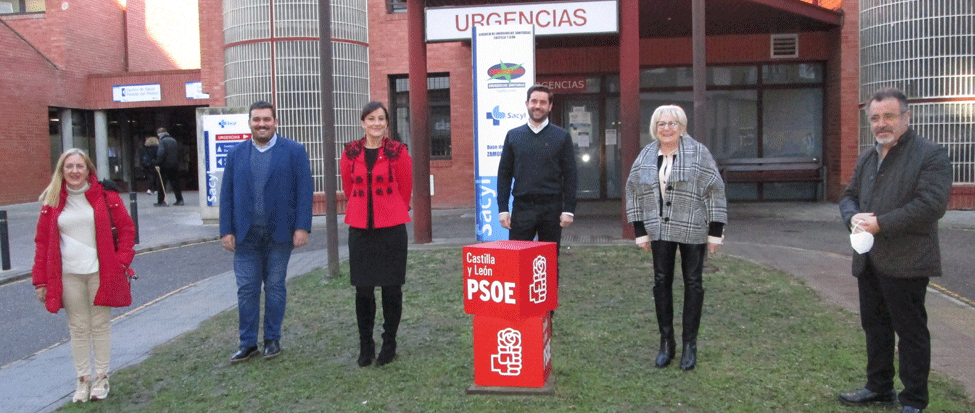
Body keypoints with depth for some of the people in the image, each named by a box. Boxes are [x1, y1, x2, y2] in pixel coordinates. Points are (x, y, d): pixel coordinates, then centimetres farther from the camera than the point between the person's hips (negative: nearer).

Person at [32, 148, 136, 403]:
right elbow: (42, 241, 6)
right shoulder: (52, 202, 4)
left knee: (101, 325, 7)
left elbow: (126, 228, 4)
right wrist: (40, 279, 3)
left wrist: (121, 260, -6)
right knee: (78, 328, 8)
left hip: (101, 272, -1)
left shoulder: (105, 196, -1)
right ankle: (83, 379, 19)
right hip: (68, 275, 1)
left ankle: (102, 377, 20)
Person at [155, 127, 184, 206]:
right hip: (174, 165, 6)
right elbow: (178, 153, 18)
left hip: (165, 165, -6)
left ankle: (161, 201, 1)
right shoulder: (174, 140, 15)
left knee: (162, 184, 0)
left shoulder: (162, 141, -7)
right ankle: (179, 199, 5)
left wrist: (157, 163, -16)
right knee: (175, 183, 9)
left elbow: (161, 153, -19)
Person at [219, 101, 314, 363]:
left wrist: (302, 227, -11)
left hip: (279, 233, -2)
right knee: (246, 289, 3)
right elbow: (226, 194, 7)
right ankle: (248, 343, 13)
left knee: (275, 287, 8)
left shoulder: (294, 151, 0)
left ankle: (272, 339, 21)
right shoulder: (236, 154, 9)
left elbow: (304, 190, -5)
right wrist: (226, 230, 0)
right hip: (246, 234, 2)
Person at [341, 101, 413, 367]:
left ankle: (389, 345, 18)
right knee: (363, 290, 4)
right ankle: (365, 346, 18)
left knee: (391, 288, 4)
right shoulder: (351, 153, 4)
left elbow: (406, 188, 6)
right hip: (360, 229, 2)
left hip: (391, 228, -2)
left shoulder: (398, 152, -2)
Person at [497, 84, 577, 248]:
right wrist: (502, 209, 0)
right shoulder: (513, 135, 9)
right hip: (522, 207, 1)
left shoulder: (562, 137, 6)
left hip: (551, 209, 0)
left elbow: (570, 175, 3)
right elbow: (504, 174, 8)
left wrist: (568, 210, -5)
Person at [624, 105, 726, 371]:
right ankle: (666, 342, 18)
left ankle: (689, 344, 16)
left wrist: (716, 232, -8)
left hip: (693, 230, -3)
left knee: (693, 283, 5)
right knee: (661, 283, 6)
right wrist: (640, 231, 4)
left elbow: (715, 191, -6)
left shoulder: (698, 153, -6)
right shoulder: (646, 157, 4)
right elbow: (633, 192, 9)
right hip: (660, 231, 3)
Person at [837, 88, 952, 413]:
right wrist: (853, 217, -5)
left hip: (905, 264, -7)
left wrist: (880, 223, -19)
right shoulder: (867, 159, 15)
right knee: (875, 326, 17)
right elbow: (849, 196, 19)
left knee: (911, 332, 2)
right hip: (869, 261, 8)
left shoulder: (930, 155, -9)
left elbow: (931, 205, -19)